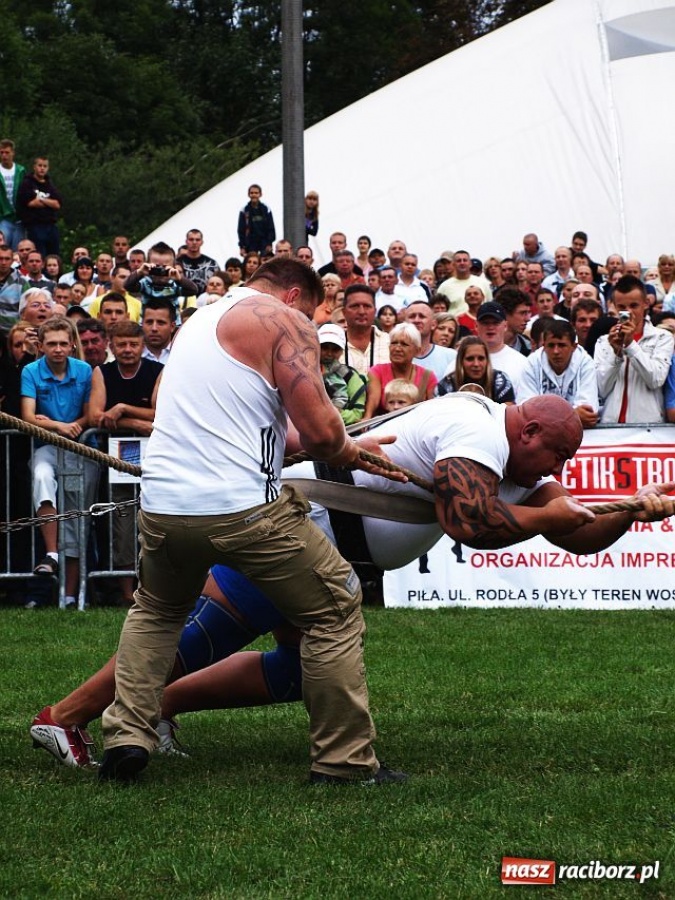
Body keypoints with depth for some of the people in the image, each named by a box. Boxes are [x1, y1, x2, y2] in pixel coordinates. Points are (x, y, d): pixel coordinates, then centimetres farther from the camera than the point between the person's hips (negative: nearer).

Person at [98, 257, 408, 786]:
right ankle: (345, 760, 11)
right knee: (335, 610, 10)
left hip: (162, 505, 7)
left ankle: (127, 738, 18)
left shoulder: (202, 320, 25)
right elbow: (319, 430, -11)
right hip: (244, 506, -7)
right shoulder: (285, 322, -1)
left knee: (156, 610, 32)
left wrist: (346, 448, 27)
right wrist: (349, 452, 11)